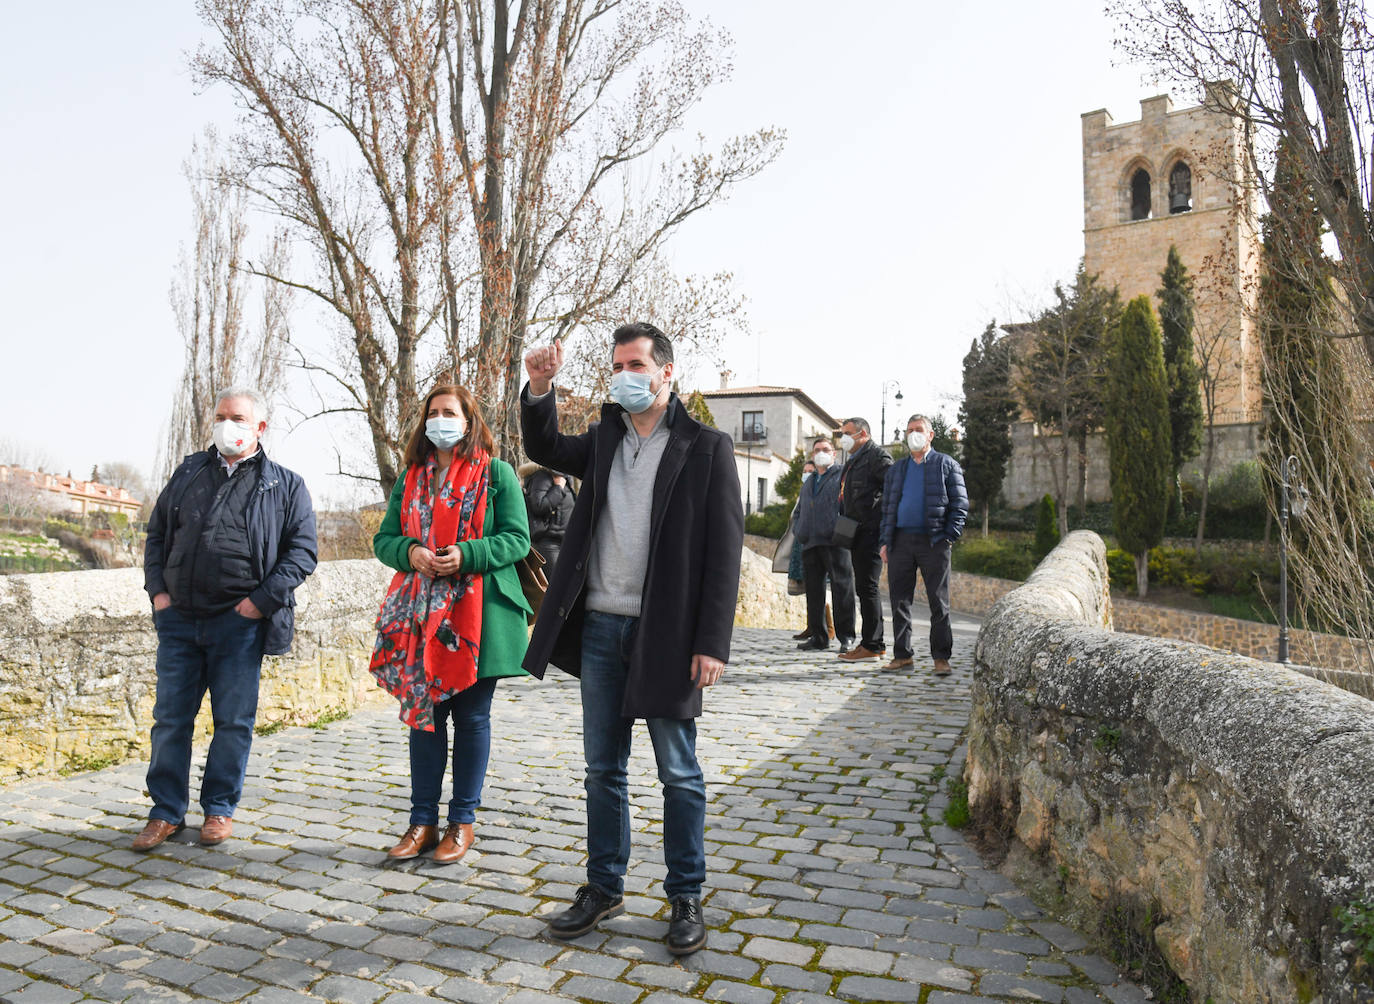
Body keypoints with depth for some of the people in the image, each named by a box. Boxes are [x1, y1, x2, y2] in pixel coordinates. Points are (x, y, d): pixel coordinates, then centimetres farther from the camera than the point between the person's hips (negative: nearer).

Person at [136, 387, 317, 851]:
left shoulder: (286, 485, 3)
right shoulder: (189, 473, 14)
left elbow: (302, 551, -2)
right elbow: (157, 533, 18)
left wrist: (263, 599, -11)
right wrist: (157, 589, 5)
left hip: (239, 622, -3)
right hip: (179, 618, 3)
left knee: (234, 720, 4)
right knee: (170, 717, 8)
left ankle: (219, 808, 20)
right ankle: (167, 812, 21)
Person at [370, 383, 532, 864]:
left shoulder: (496, 472, 0)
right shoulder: (412, 477, 13)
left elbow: (517, 539, -5)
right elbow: (384, 538, 12)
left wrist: (467, 555, -19)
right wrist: (410, 552, -10)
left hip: (478, 613, -3)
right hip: (421, 614, 4)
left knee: (471, 716, 6)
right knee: (424, 712, 8)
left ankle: (462, 821, 19)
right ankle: (423, 820, 20)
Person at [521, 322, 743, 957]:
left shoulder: (706, 447, -5)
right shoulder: (604, 439, 10)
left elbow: (724, 551, -9)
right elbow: (545, 450, 24)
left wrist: (712, 643, -14)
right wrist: (539, 390, 4)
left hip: (666, 635, -5)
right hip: (600, 627, 5)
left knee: (679, 774, 7)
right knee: (602, 769, 15)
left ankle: (686, 898, 23)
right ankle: (604, 888, 30)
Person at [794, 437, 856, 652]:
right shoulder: (808, 484, 26)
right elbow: (799, 511, 33)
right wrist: (800, 532, 16)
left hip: (834, 543, -6)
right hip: (810, 544, 6)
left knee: (841, 588, -7)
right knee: (814, 591, 6)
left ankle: (846, 636, -2)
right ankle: (818, 636, 12)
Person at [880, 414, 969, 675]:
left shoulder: (947, 465, 7)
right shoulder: (896, 469, 19)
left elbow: (960, 504, 3)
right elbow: (887, 507, 19)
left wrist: (949, 537, -8)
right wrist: (885, 541, 8)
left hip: (933, 542, -3)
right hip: (901, 541, 4)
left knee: (939, 602, 0)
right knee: (899, 601, 4)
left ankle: (941, 657, 6)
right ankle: (902, 655, 12)